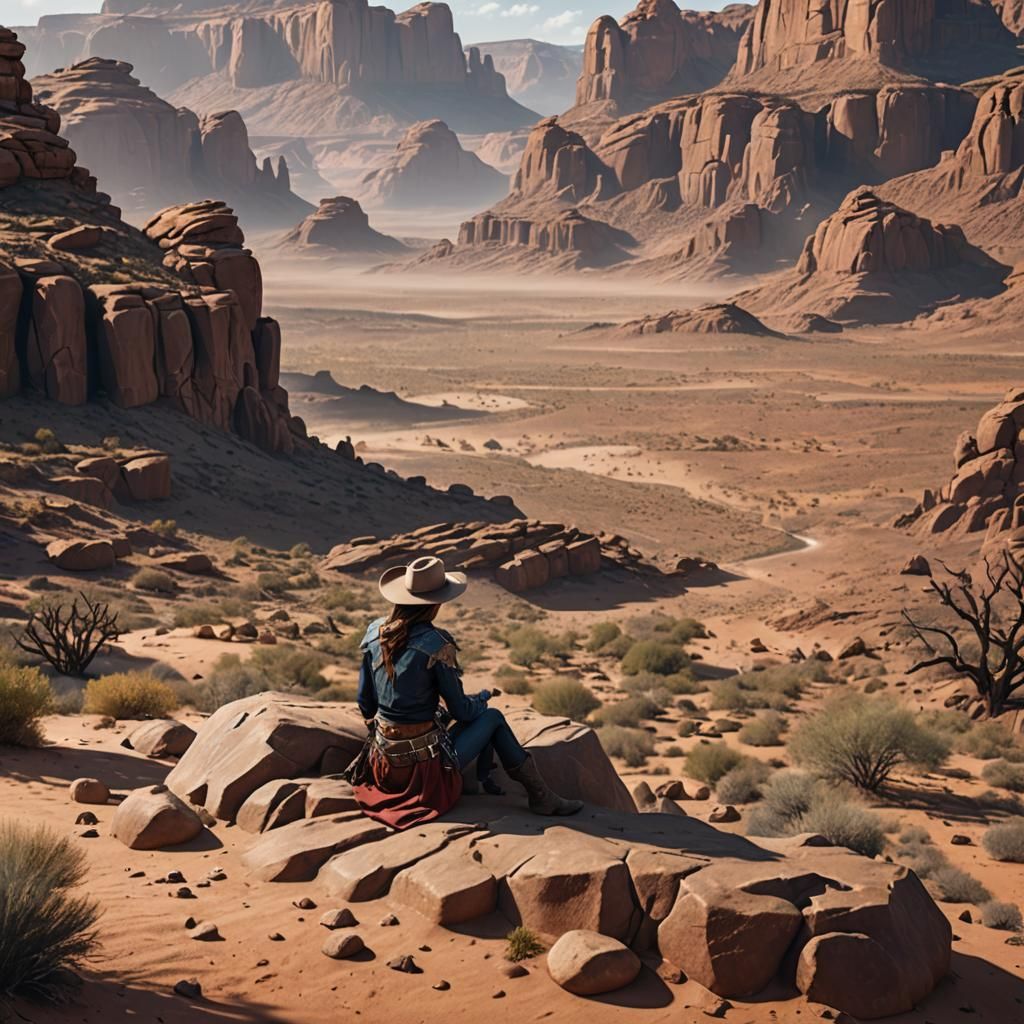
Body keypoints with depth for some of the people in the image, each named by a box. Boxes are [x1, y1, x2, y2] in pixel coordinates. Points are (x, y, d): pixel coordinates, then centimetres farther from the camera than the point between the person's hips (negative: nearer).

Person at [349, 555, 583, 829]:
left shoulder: (374, 633, -1)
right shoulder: (436, 645, -19)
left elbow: (364, 701, 8)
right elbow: (461, 710, -9)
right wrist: (483, 698, 14)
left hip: (384, 761, 6)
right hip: (425, 770, -6)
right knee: (492, 717, 15)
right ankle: (541, 796, 20)